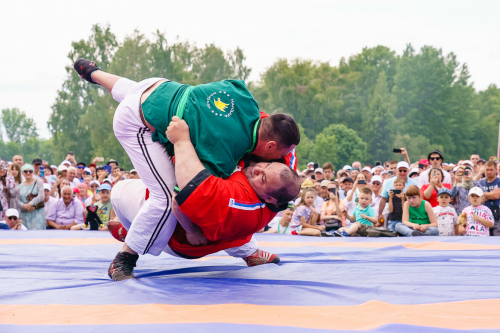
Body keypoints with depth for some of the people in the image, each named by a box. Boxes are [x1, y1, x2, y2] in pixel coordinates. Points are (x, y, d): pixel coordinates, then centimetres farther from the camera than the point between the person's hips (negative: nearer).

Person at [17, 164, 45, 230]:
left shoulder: (38, 183, 1)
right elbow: (18, 200, 5)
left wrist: (30, 204, -16)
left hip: (37, 214, -4)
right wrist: (24, 206, -15)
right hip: (24, 214, 4)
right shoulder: (20, 186, 14)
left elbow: (41, 196, -10)